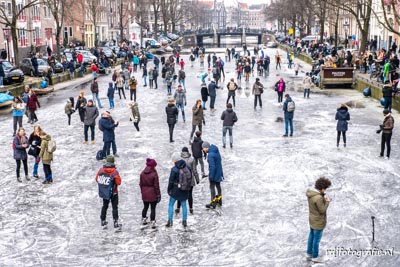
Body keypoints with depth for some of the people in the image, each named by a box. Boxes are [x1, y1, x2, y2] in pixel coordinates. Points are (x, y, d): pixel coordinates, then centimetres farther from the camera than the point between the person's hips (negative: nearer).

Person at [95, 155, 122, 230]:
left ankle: (103, 222, 27)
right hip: (113, 192, -4)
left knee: (105, 206, 20)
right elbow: (119, 182, -15)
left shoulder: (101, 170, -8)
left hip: (104, 192, 4)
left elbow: (97, 179, 1)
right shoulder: (115, 171, -19)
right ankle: (116, 224, -1)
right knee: (115, 207, 4)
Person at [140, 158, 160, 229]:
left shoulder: (142, 173, -1)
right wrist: (158, 194, -5)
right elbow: (156, 185, -13)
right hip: (152, 194, -5)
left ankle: (143, 219, 34)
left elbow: (141, 184, 6)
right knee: (153, 208, 4)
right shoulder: (154, 174, -17)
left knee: (145, 207, 22)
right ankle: (152, 222, 6)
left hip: (144, 194, 5)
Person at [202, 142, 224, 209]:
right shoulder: (216, 151, 3)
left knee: (212, 187, 1)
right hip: (219, 172, 9)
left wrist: (211, 176, -20)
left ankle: (213, 203, 6)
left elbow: (212, 166, -27)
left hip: (214, 173, -9)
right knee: (218, 185, 21)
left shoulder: (210, 154, -26)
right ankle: (219, 200, 35)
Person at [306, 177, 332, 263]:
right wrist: (327, 202, -11)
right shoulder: (318, 198, -34)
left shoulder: (311, 193, -6)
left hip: (312, 219, 9)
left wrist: (324, 200, 0)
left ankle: (309, 254, 37)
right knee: (317, 239, 10)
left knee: (311, 236, 23)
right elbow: (322, 210, -24)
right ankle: (315, 257, 27)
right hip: (318, 221, -9)